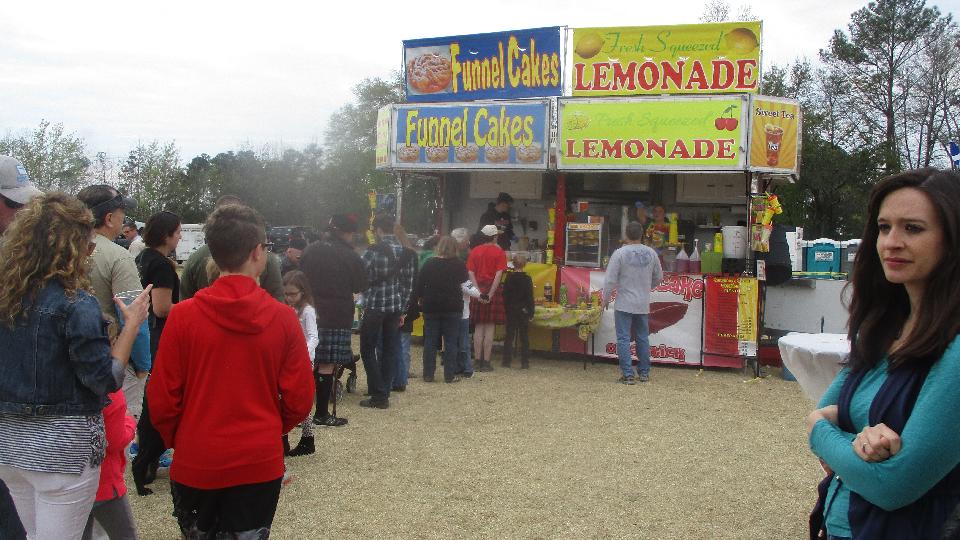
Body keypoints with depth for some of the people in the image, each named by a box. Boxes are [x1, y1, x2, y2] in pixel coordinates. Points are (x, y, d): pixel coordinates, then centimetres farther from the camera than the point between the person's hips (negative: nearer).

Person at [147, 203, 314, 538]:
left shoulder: (183, 316, -10)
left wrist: (178, 440, 12)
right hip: (260, 464, 0)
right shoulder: (283, 318, -9)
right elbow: (299, 399, -5)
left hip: (195, 464, 0)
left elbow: (161, 398, -7)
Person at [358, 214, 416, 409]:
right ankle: (384, 392, 16)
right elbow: (409, 284, 8)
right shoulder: (406, 252, 5)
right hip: (396, 308, 6)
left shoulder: (373, 251, -12)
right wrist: (403, 310, 14)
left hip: (375, 307, -5)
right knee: (390, 350, 11)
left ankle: (379, 395, 0)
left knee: (368, 350, 4)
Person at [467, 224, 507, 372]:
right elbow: (499, 274, -12)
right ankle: (486, 362, 0)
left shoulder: (475, 251, 7)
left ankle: (478, 361, 10)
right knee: (490, 328, 1)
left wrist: (479, 292, -7)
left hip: (478, 290, 3)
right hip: (493, 290, -3)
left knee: (478, 327, 10)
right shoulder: (499, 252, -3)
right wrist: (490, 294, -14)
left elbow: (470, 273, -2)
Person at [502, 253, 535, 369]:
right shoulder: (527, 279, -8)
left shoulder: (508, 278, -1)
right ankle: (525, 362, 4)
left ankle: (507, 361, 7)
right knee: (524, 337, 3)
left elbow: (505, 296, 1)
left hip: (511, 311, 2)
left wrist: (506, 309, 10)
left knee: (509, 335, 7)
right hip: (524, 311, -2)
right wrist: (531, 313, -3)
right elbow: (530, 298, -7)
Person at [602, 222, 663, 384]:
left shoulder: (620, 253, -12)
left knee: (624, 339, 0)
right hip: (643, 304, 4)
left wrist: (605, 299, 2)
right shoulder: (651, 253, 2)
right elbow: (658, 277, 13)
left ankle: (627, 374, -2)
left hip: (624, 304, -4)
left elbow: (610, 280, -11)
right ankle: (644, 373, 19)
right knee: (643, 338, 14)